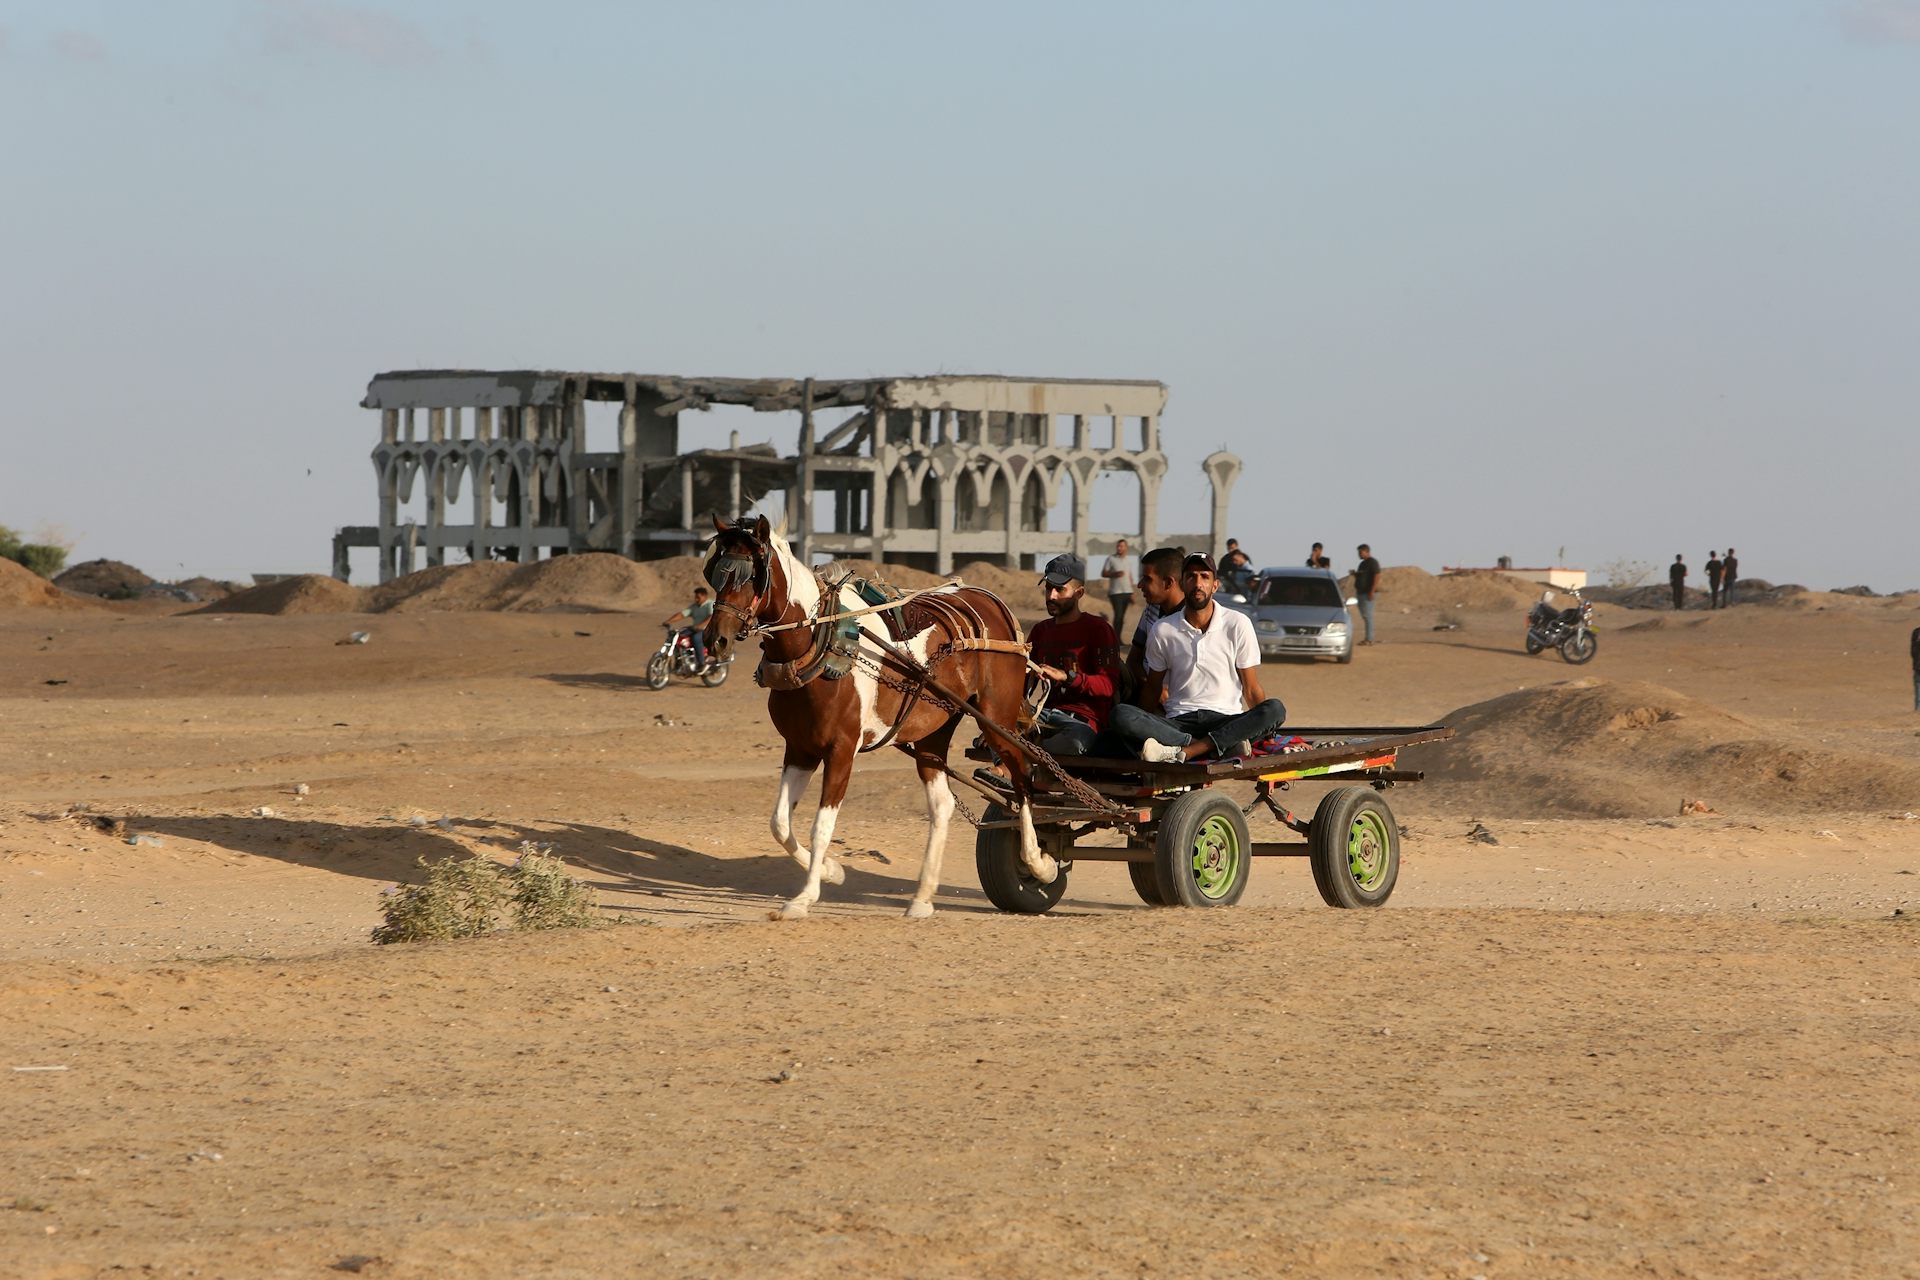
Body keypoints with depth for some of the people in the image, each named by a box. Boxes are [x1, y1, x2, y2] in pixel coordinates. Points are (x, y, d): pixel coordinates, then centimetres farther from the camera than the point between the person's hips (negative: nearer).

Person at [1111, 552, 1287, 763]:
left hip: (1227, 720, 0)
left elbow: (1251, 690, 6)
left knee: (1276, 709, -31)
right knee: (1121, 716, -28)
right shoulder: (1163, 631, 8)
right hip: (1179, 723, 0)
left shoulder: (1238, 624, 4)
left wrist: (1267, 727, -7)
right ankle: (1222, 746, -35)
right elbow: (1153, 693, 15)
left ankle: (1183, 752, -39)